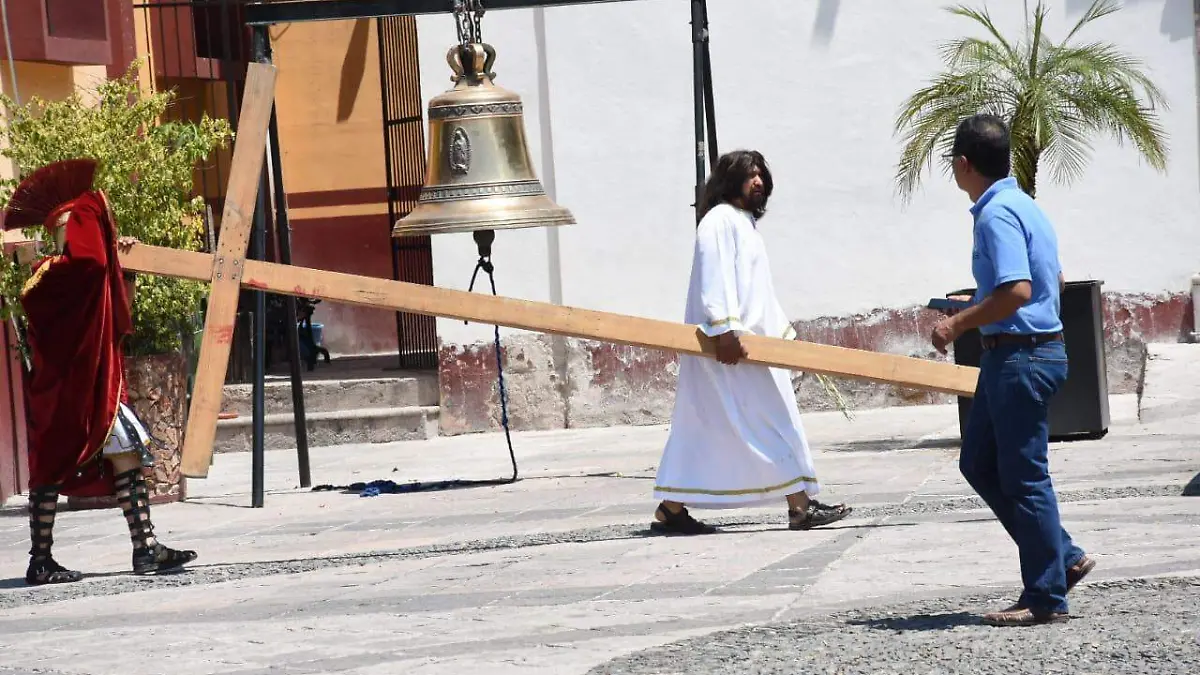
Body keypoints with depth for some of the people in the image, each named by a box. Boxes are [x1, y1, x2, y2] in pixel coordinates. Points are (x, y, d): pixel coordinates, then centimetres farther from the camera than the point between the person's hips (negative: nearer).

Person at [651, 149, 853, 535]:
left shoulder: (745, 224, 23)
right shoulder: (720, 221, -8)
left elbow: (760, 291, 27)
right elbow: (714, 277, -20)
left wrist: (783, 330, 24)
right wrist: (724, 328, -28)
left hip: (752, 340, 10)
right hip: (729, 343, -10)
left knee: (702, 428, 8)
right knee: (774, 421, -9)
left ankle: (671, 509, 8)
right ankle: (801, 507, -9)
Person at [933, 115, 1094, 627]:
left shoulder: (997, 215, -18)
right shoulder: (1021, 205, 14)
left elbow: (1017, 291, -28)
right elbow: (1053, 280, 23)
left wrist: (959, 323, -16)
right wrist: (976, 313, 25)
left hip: (1021, 357, -10)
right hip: (1010, 356, 10)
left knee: (1024, 477, -3)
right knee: (978, 463, 16)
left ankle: (1046, 598, 4)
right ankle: (1063, 558, 18)